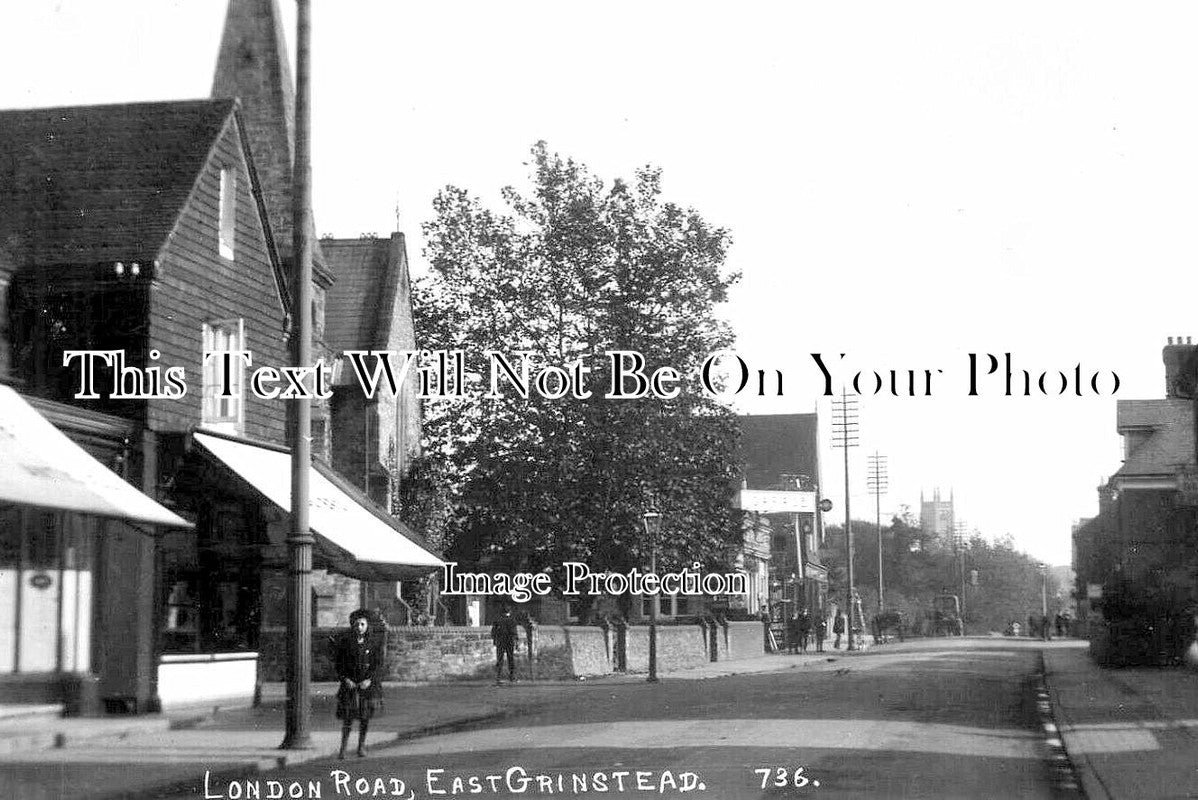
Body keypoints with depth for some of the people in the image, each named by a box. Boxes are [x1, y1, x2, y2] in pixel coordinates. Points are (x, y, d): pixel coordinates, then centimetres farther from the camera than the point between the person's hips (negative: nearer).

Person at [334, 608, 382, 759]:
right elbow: (337, 662, 3)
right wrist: (345, 679, -9)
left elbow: (379, 664, 1)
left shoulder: (373, 643, 0)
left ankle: (361, 746, 22)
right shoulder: (345, 641, 0)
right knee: (347, 717, -6)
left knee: (364, 717, 6)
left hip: (367, 683, 1)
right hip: (349, 683, -1)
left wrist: (369, 679, -11)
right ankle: (343, 748, 1)